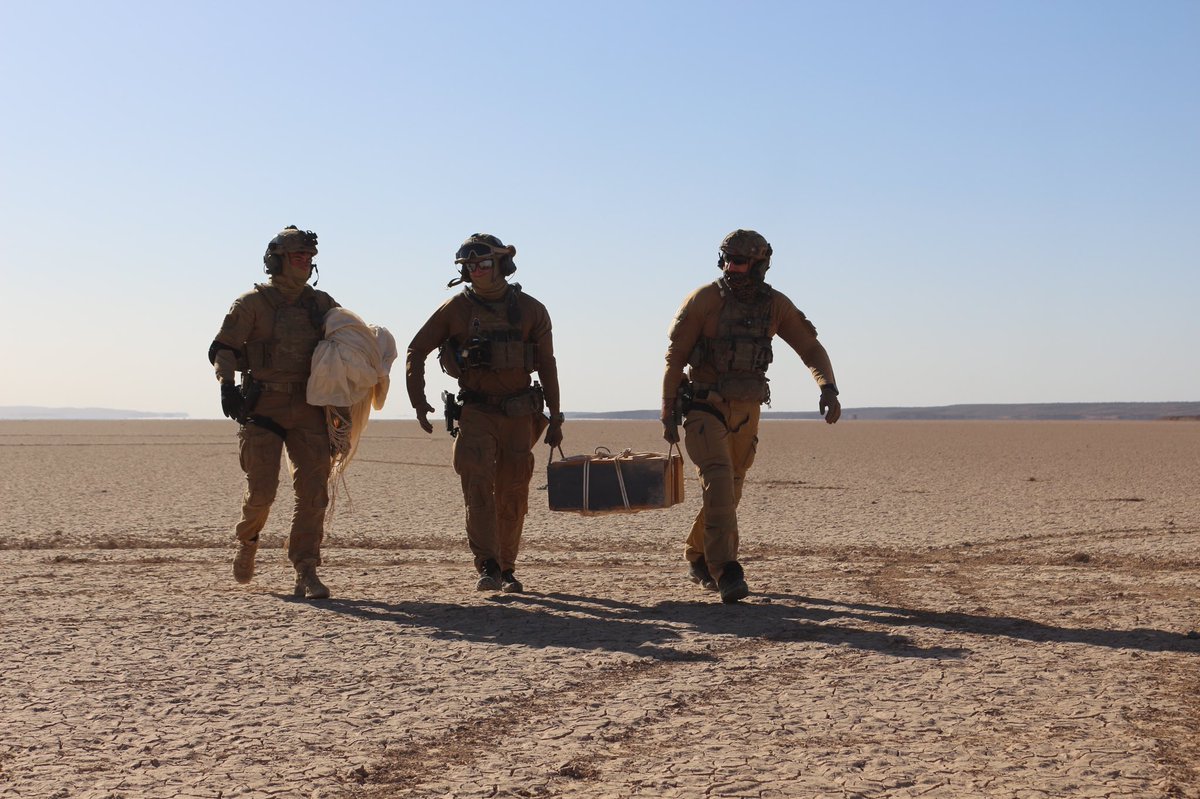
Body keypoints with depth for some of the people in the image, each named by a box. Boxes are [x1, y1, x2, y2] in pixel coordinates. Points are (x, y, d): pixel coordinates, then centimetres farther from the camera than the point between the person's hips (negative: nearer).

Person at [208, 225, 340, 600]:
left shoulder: (322, 304, 13)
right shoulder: (253, 303, 1)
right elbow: (222, 348, -4)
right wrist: (227, 383, -21)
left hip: (308, 409, 3)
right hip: (263, 407, -3)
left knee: (313, 491, -6)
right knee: (262, 488, -5)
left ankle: (306, 573, -3)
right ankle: (247, 540, 28)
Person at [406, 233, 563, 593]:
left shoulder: (530, 310, 3)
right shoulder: (456, 308, 0)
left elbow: (547, 365, 7)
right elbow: (416, 351, 7)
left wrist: (554, 418, 5)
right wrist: (418, 400, -4)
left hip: (519, 414, 1)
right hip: (476, 413, -1)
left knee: (513, 495, 5)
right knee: (479, 486, -17)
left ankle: (507, 569, 18)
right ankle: (488, 568, -21)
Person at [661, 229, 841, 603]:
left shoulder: (775, 305, -2)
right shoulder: (704, 300, -12)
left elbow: (811, 348, 0)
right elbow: (675, 356, -7)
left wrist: (828, 388, -19)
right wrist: (668, 413, -8)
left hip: (746, 411, 4)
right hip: (705, 407, -4)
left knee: (730, 491, 12)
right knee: (719, 481, -20)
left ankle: (699, 559, 33)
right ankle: (727, 573, -25)